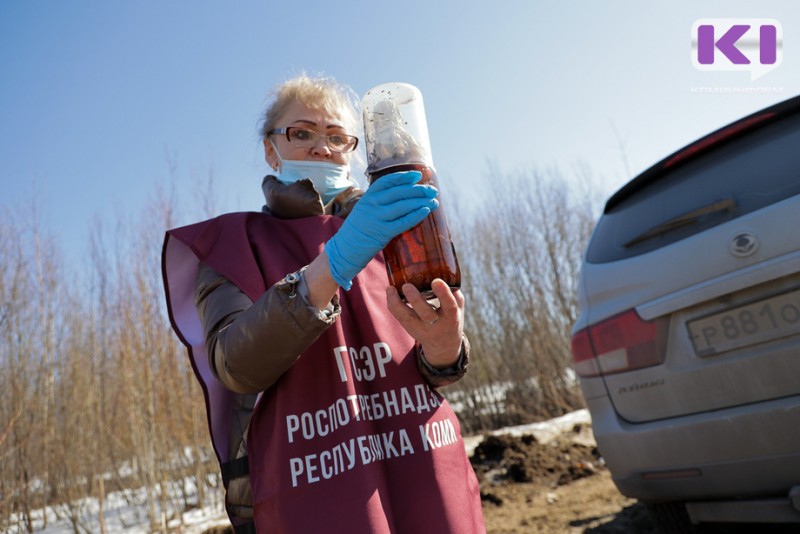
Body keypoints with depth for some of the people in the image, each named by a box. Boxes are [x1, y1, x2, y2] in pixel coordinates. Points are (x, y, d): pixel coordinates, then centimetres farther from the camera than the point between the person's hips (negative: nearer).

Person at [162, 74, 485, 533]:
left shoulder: (390, 230, 7)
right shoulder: (233, 247, 1)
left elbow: (435, 372, 1)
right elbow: (235, 366, -17)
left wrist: (444, 346, -22)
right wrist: (335, 263, -31)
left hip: (426, 481, 3)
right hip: (313, 496, -2)